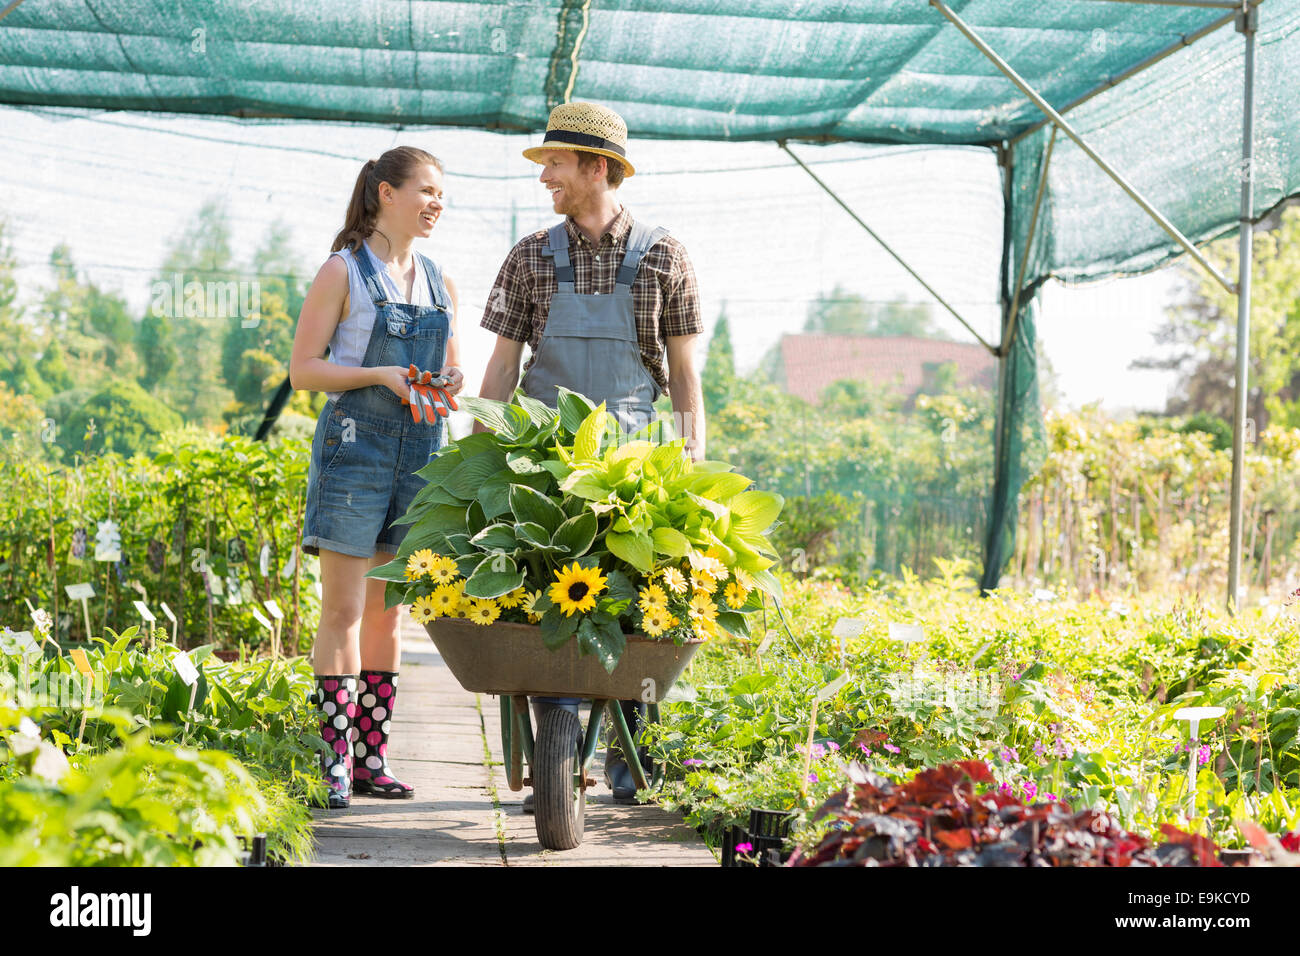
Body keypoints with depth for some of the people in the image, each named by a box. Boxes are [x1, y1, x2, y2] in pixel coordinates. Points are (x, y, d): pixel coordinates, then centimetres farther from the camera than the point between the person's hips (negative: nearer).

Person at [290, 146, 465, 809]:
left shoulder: (440, 282, 16)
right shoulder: (344, 271, -1)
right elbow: (303, 369, -5)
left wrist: (450, 382, 0)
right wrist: (381, 374, -17)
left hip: (419, 449, 6)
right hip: (355, 444, -6)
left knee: (388, 614, 8)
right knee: (344, 612, -7)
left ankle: (370, 759, 13)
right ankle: (334, 762, -4)